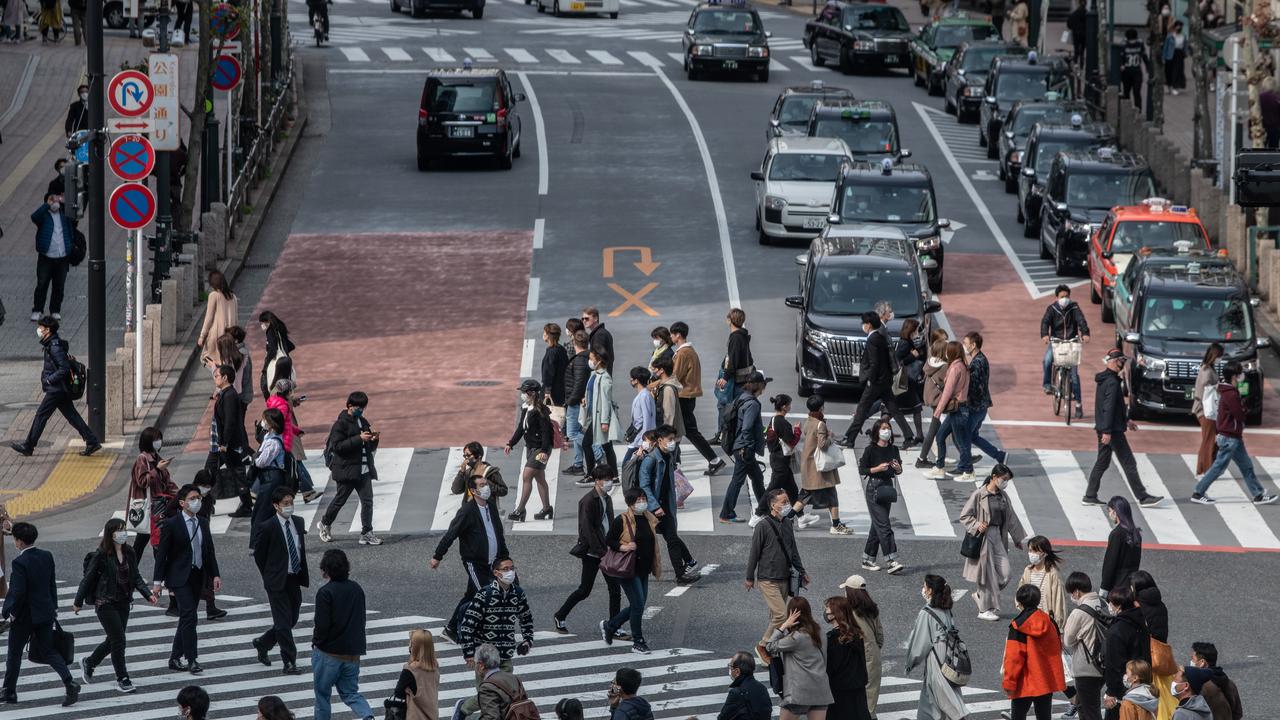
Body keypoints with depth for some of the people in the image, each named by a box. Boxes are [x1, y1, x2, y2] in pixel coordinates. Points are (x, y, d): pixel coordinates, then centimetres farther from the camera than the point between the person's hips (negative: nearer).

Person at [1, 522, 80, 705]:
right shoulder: (47, 556, 1)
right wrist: (53, 607, 18)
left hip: (24, 615, -6)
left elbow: (18, 592, -23)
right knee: (48, 650, 11)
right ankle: (69, 683, -8)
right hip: (45, 612, 6)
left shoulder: (19, 562, -20)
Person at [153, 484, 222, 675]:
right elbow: (161, 553, -9)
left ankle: (175, 659, 19)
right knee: (189, 616, -16)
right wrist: (158, 581, -12)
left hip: (198, 577, 7)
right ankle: (191, 660, -14)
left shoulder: (203, 523, 10)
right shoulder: (172, 524, -9)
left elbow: (209, 551, 15)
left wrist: (215, 574, 5)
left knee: (186, 619, 10)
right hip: (180, 578, -7)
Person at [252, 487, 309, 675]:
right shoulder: (268, 527, -13)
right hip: (278, 582, -6)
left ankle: (262, 643, 36)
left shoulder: (299, 523, 5)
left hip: (295, 581, 6)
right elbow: (258, 554, -4)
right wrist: (269, 576, 0)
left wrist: (302, 574, 10)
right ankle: (289, 662, 1)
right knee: (283, 622, -4)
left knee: (291, 620, 14)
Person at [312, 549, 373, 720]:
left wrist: (316, 640, -1)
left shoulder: (325, 593, -17)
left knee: (322, 693, 12)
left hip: (329, 653, -6)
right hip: (353, 652, 6)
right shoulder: (356, 589, 4)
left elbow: (322, 625, -20)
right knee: (350, 692, 12)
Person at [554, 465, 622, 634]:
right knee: (585, 590, -1)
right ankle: (560, 617, 16)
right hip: (592, 552, -7)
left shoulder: (607, 499, 12)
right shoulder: (588, 501, -14)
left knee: (615, 589, 0)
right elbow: (587, 530, -18)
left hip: (606, 550, 7)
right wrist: (601, 552, -20)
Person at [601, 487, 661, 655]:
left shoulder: (649, 519, 8)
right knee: (638, 604, -7)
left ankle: (609, 626, 32)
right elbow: (608, 541, -8)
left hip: (643, 570, 8)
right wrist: (623, 547, -25)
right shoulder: (621, 520, -13)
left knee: (637, 606, 12)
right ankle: (638, 642, 5)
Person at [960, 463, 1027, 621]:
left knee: (1004, 575, 1)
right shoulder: (979, 495, -10)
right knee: (986, 572, -1)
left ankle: (979, 595, 24)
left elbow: (1011, 518, 19)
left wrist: (1017, 539, 24)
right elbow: (964, 516, -6)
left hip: (998, 537, 6)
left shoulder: (1003, 496, 9)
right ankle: (984, 609, 11)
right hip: (983, 537, -6)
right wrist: (976, 525, -22)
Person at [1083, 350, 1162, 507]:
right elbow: (1109, 408, -22)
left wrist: (1126, 420, 28)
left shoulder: (1105, 380, 15)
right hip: (1113, 430, -10)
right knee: (1129, 464, -6)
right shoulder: (1112, 382, -17)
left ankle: (1089, 496, 14)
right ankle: (1143, 498, -5)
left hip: (1103, 428, 10)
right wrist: (1107, 431, -24)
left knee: (1102, 463, 15)